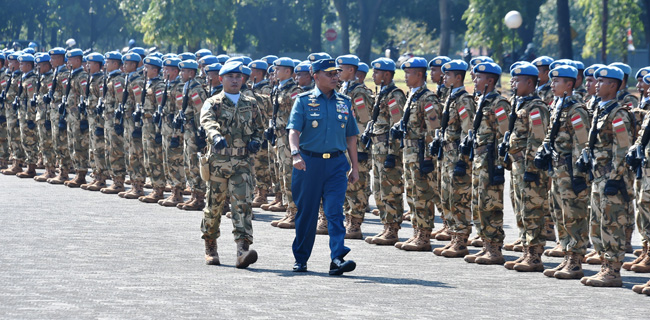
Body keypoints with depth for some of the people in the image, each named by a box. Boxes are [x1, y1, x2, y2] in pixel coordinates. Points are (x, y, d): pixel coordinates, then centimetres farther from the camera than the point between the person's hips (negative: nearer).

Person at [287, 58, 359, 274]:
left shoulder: (344, 103, 12)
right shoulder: (304, 101, 1)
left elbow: (351, 137, 17)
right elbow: (294, 130, -10)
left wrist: (355, 166, 14)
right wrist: (296, 154, -28)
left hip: (336, 163, 2)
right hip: (309, 162, -2)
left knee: (335, 211, -10)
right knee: (306, 212, 6)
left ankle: (338, 258, -19)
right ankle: (300, 259, 18)